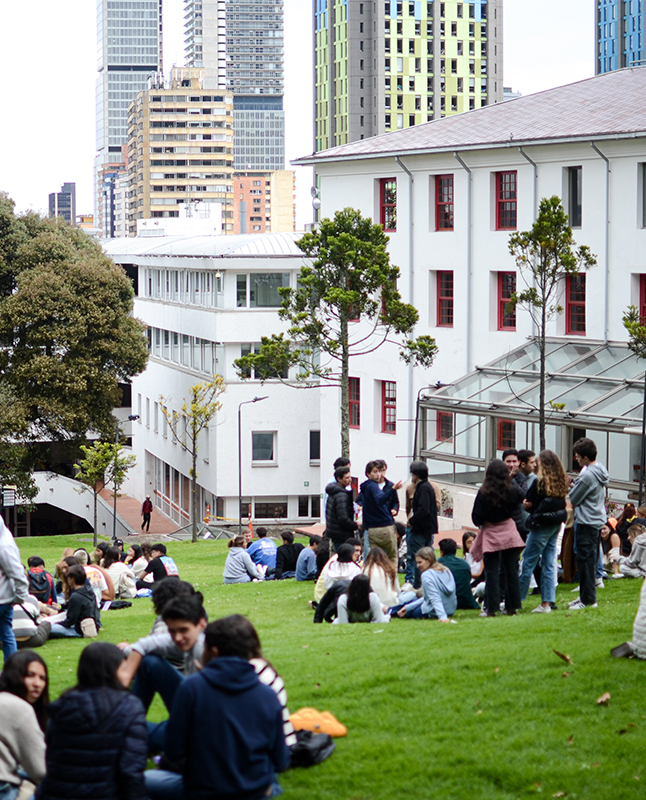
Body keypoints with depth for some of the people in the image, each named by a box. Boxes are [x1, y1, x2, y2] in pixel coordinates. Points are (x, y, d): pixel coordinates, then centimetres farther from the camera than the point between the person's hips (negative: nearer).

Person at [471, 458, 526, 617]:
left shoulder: (484, 493, -15)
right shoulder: (512, 490, -8)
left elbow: (476, 519, -12)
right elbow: (522, 498, 15)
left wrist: (481, 522, 10)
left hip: (490, 535, -2)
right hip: (509, 532, 2)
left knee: (492, 573, 1)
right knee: (511, 571, 10)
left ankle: (492, 608, -1)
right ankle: (512, 606, 13)